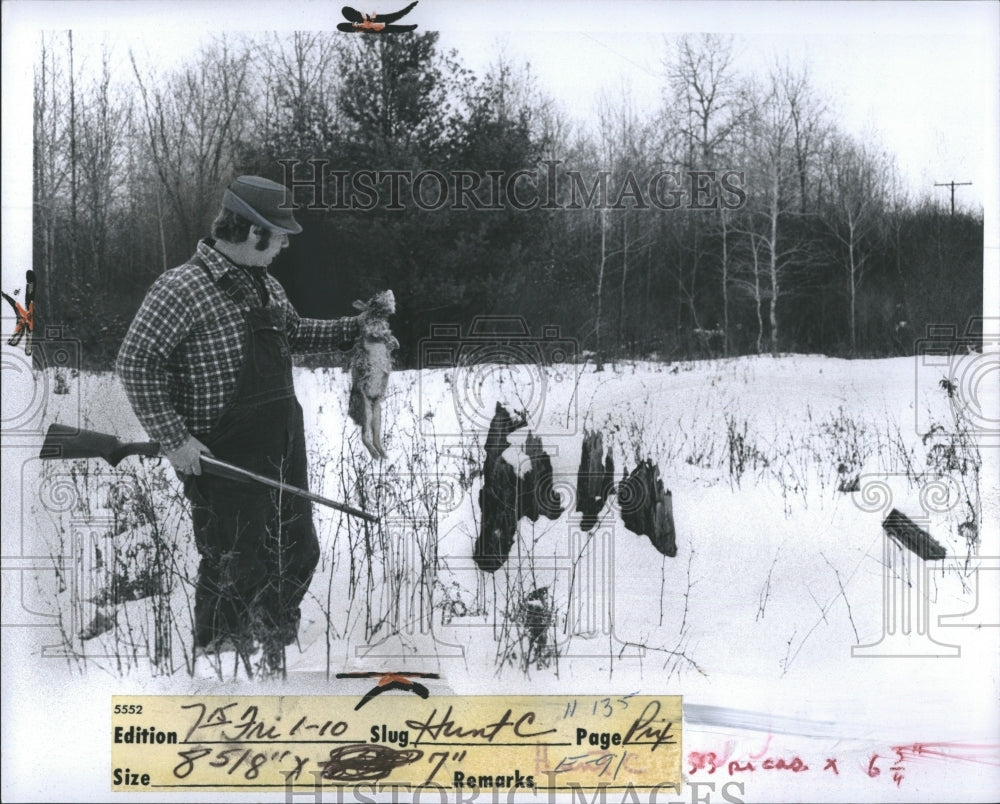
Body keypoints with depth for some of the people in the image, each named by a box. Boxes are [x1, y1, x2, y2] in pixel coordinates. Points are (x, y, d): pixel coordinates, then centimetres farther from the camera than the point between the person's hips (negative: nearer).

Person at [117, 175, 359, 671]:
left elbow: (294, 333, 28)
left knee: (297, 552, 15)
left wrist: (353, 329, 15)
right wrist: (173, 437, -19)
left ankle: (272, 649, 34)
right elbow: (136, 363, -15)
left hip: (283, 445, 8)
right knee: (234, 567, -2)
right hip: (222, 456, -8)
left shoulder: (266, 285, 11)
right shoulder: (182, 288, -15)